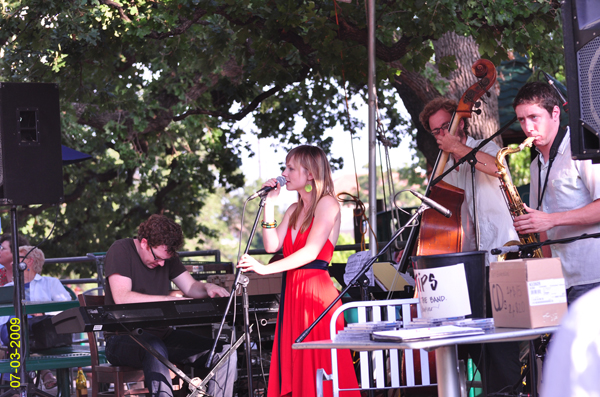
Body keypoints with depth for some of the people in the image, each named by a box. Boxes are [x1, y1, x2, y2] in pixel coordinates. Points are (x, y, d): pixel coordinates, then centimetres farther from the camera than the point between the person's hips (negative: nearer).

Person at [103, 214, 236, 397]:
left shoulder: (167, 255, 12)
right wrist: (170, 299, -25)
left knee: (225, 352, -14)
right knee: (155, 350, -42)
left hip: (162, 337, 6)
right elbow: (121, 298, -21)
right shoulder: (121, 250, -8)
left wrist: (207, 288, -11)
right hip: (124, 339, -6)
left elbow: (191, 287, 13)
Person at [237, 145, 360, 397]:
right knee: (294, 371, 2)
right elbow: (272, 246, 8)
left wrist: (265, 269, -24)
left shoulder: (327, 204, -5)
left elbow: (311, 252, -16)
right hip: (292, 293, 7)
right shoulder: (294, 210, 19)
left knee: (318, 366, -10)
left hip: (317, 292, -7)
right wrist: (269, 204, 6)